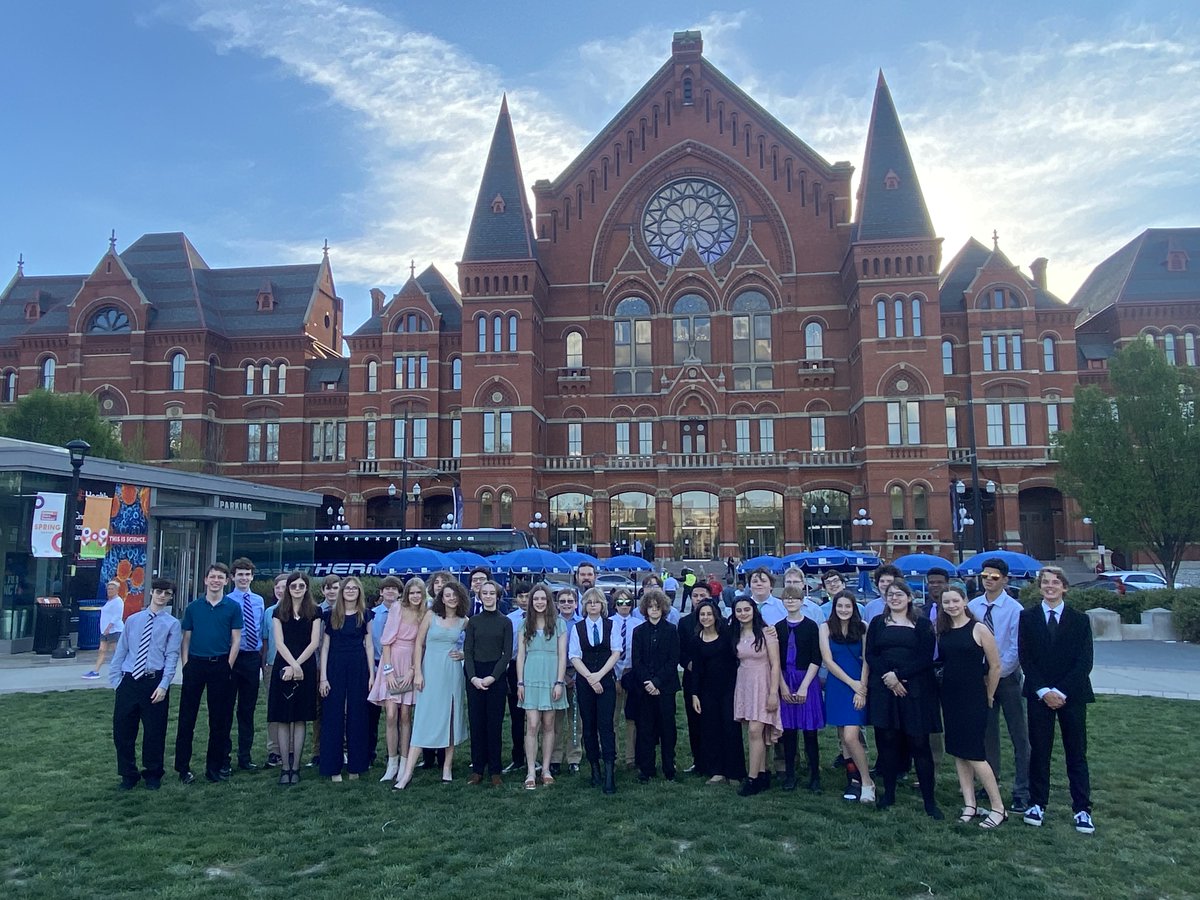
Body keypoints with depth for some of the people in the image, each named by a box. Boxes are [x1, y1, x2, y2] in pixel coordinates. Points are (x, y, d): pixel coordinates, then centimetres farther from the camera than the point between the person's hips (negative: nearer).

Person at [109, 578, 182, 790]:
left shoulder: (172, 624, 0)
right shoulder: (132, 620, 9)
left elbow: (172, 657, -5)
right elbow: (120, 651, 10)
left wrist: (163, 686, -13)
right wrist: (115, 680, 3)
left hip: (154, 682, -2)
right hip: (128, 681, 3)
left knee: (154, 732, 7)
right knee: (122, 730, 8)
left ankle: (153, 775, 25)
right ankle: (128, 775, 26)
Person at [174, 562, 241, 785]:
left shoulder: (233, 607, 2)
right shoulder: (193, 607, 6)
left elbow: (236, 640, 1)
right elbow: (186, 639, 8)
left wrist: (228, 666, -6)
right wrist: (185, 664, -2)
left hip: (221, 665, -1)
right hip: (195, 664, 1)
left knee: (220, 718, 6)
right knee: (187, 717, 3)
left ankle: (214, 766, 17)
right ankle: (183, 766, 13)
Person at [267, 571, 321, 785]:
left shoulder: (314, 611, 5)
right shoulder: (279, 611, 6)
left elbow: (314, 642, -1)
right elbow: (279, 642, -2)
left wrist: (296, 665, -10)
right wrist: (293, 665, -13)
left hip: (306, 668, 0)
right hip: (283, 667, 0)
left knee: (300, 718, 2)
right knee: (282, 719, 0)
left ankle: (295, 767, 7)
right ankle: (285, 767, 5)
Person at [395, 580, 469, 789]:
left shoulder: (464, 622, 5)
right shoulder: (431, 616, 0)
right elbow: (418, 644, 0)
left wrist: (464, 654, -1)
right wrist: (417, 673, -6)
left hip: (453, 672, 2)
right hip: (431, 671, -2)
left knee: (451, 717, 6)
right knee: (423, 719, -5)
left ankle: (447, 767, 17)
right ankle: (408, 771, -4)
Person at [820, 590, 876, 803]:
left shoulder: (862, 627, -1)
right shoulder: (826, 627, 0)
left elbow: (866, 659, -2)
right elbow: (827, 660, -4)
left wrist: (862, 688, -10)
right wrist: (851, 682, -8)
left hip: (858, 686, -2)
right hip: (836, 685, 2)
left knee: (850, 736, -12)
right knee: (843, 737, 6)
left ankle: (867, 782, 1)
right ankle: (852, 778, 18)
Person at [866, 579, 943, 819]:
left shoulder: (922, 623, 4)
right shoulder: (877, 623, 11)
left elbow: (926, 657, -5)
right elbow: (870, 655, 4)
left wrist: (898, 674, -14)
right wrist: (887, 677, -12)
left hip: (915, 690, -2)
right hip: (883, 689, 2)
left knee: (919, 743, -2)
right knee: (887, 741, 5)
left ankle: (929, 800, 6)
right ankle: (889, 793, 17)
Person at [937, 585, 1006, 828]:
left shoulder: (979, 629, -10)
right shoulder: (942, 631, 6)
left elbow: (995, 666, -7)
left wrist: (988, 695, 1)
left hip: (973, 699, -6)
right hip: (950, 697, 6)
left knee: (973, 754, -7)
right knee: (958, 752, 8)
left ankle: (998, 808, 5)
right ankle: (969, 805, 17)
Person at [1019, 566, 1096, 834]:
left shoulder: (1080, 620, 2)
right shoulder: (1027, 617, 3)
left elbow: (1084, 661, -4)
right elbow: (1025, 657, -1)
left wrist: (1061, 692, -12)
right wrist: (1043, 691, -10)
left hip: (1072, 695, 0)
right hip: (1039, 695, 0)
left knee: (1076, 753, 5)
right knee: (1039, 751, 6)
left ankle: (1082, 809, 13)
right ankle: (1037, 804, 15)